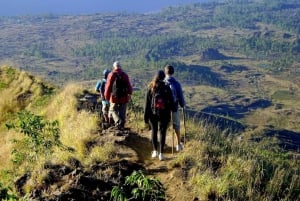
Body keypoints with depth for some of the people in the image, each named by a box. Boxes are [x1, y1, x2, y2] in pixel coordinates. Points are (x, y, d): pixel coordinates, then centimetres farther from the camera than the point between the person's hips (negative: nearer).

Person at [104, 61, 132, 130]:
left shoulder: (111, 75, -6)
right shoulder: (125, 75, 2)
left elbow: (108, 86, -6)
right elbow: (129, 87, 4)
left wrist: (107, 96, 5)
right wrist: (129, 94, 19)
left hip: (114, 97, -2)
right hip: (124, 97, 2)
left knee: (113, 110, 11)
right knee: (122, 112, 11)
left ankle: (118, 121, -14)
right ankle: (122, 126, 13)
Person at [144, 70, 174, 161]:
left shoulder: (150, 88, -7)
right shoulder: (167, 88, -10)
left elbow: (146, 103, -4)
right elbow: (171, 102, -5)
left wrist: (145, 116, 2)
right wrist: (170, 113, 8)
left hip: (152, 114, 1)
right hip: (164, 114, -1)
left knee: (154, 131, 18)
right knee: (162, 133, 6)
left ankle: (155, 151, 26)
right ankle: (161, 153, 5)